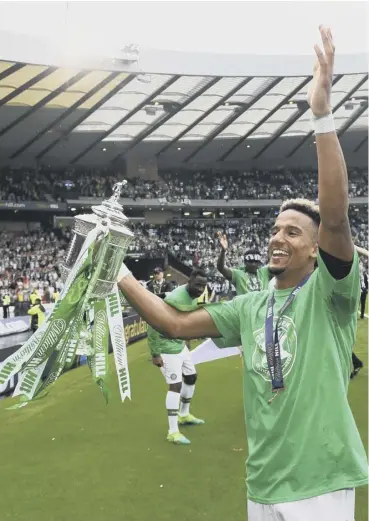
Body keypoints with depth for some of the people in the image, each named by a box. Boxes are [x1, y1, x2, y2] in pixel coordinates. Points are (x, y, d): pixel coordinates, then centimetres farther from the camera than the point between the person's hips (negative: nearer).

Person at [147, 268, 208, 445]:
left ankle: (184, 415, 41)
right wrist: (155, 354, -24)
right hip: (168, 347, -10)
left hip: (180, 344, 10)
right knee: (175, 385, -9)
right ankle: (173, 432, 0)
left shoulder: (194, 297, 0)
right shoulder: (174, 299, -29)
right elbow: (153, 325, -27)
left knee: (191, 377, 20)